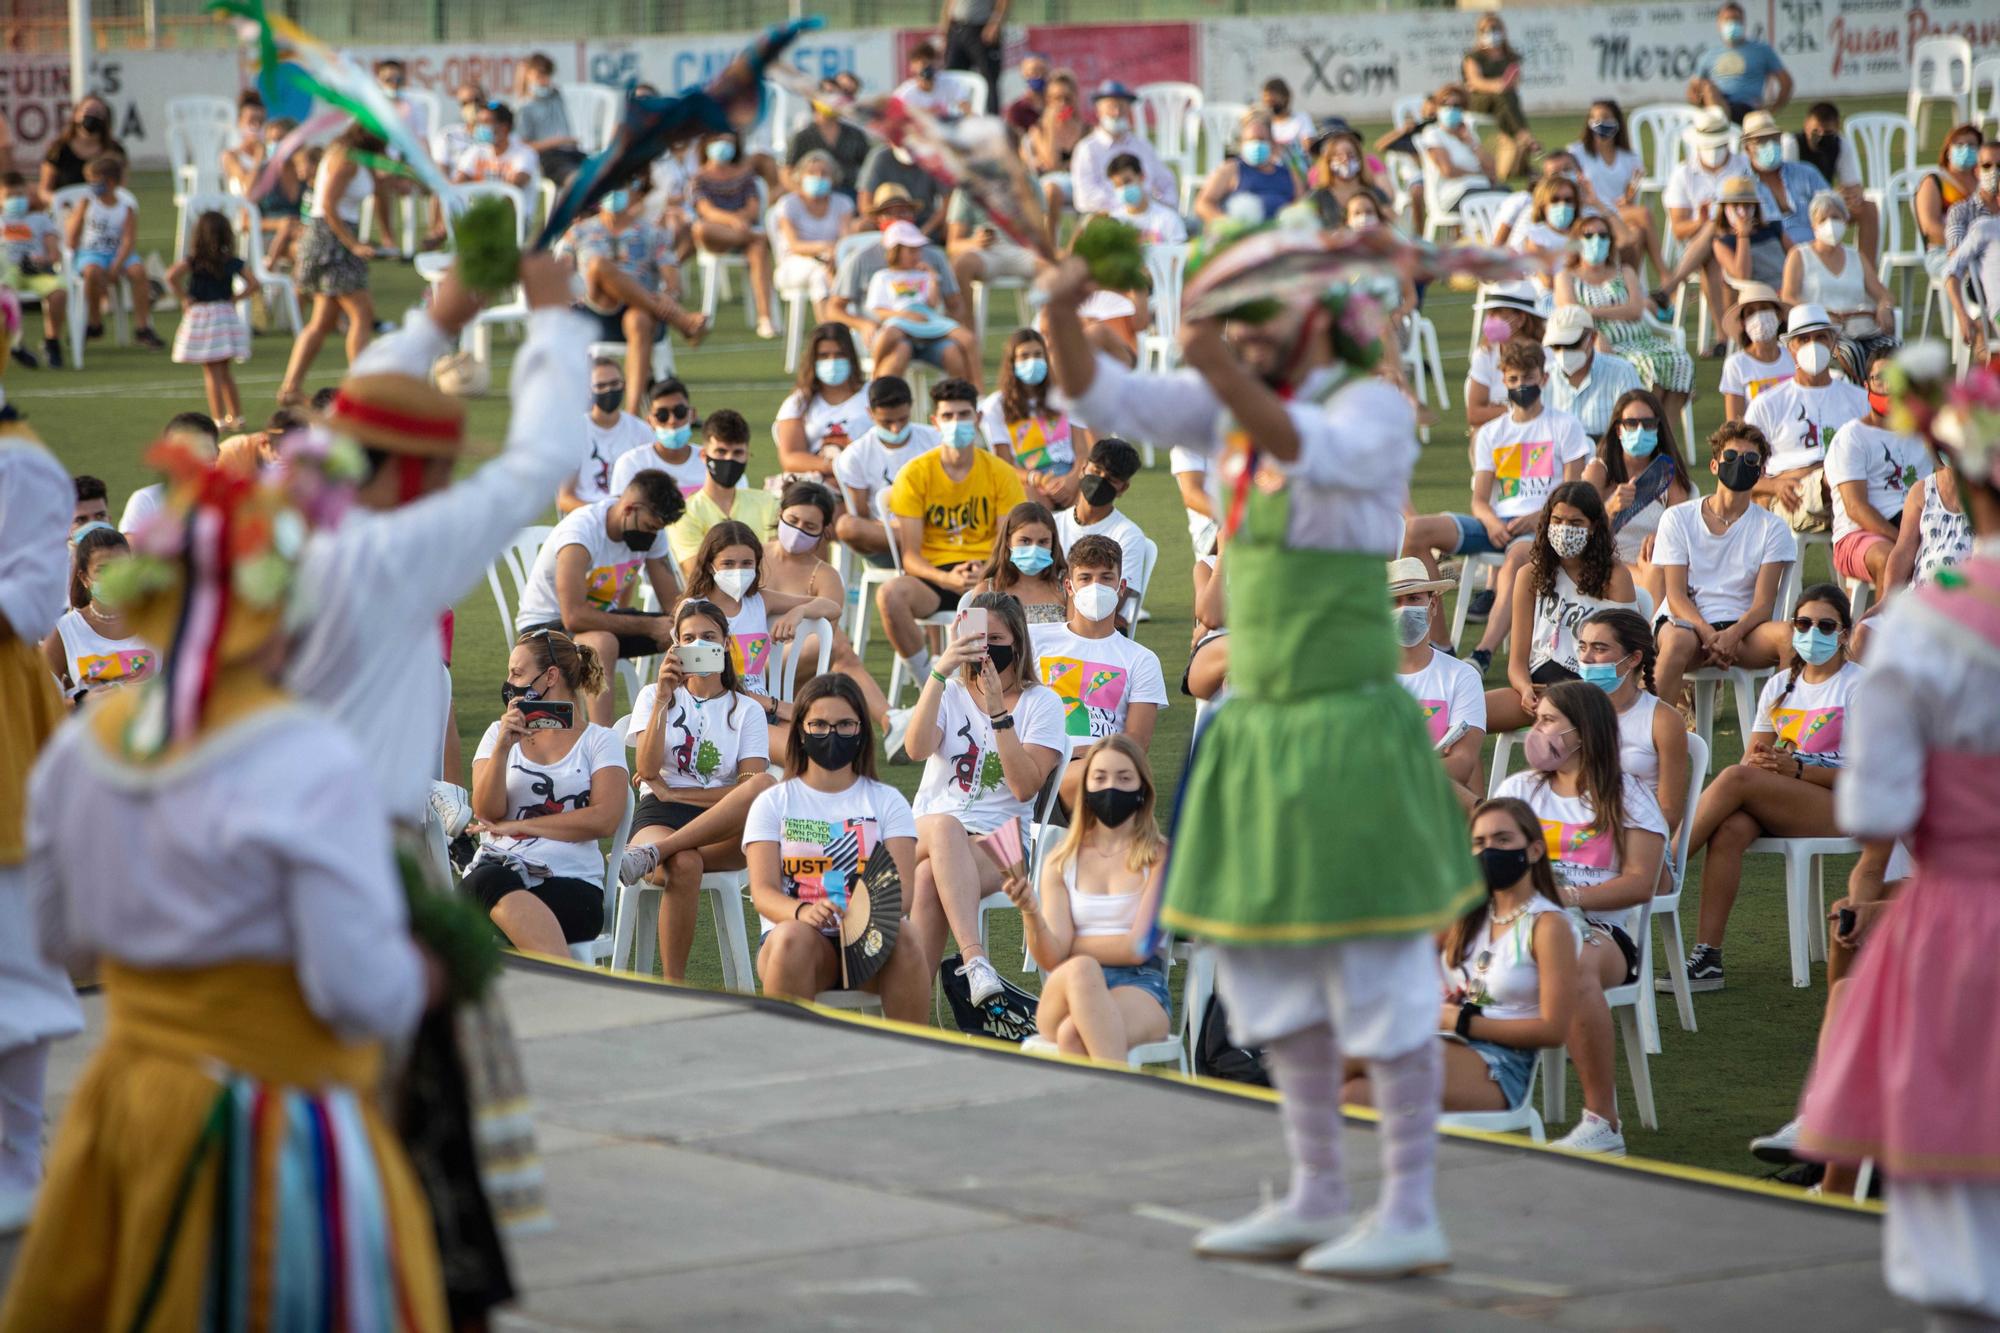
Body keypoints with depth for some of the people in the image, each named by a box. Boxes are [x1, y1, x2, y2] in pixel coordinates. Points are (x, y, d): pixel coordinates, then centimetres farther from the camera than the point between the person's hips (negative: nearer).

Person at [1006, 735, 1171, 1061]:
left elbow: (1138, 947, -3)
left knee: (1074, 1033, -38)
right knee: (1081, 970, -39)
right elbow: (1051, 959, 2)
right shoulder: (1060, 862, 15)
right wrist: (1030, 911, -17)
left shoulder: (1160, 857, 7)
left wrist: (1072, 945, 3)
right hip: (1068, 990, 2)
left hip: (1140, 988, -2)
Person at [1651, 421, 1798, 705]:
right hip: (1689, 622, -1)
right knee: (1678, 640, -37)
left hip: (1742, 628, 1)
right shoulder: (1678, 518, 7)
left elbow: (1763, 604, -1)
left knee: (1788, 634, -31)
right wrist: (1708, 634, -21)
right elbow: (1676, 595, -1)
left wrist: (1733, 634, -23)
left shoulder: (1771, 527, 8)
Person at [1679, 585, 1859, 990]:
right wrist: (1758, 761, -12)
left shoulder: (1859, 685, 0)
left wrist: (1797, 770, -21)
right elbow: (1752, 756, 14)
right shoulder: (1780, 686, 18)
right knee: (1730, 829, -32)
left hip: (1842, 808, -5)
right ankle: (1707, 958, -37)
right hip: (1777, 804, 5)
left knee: (1735, 779, -30)